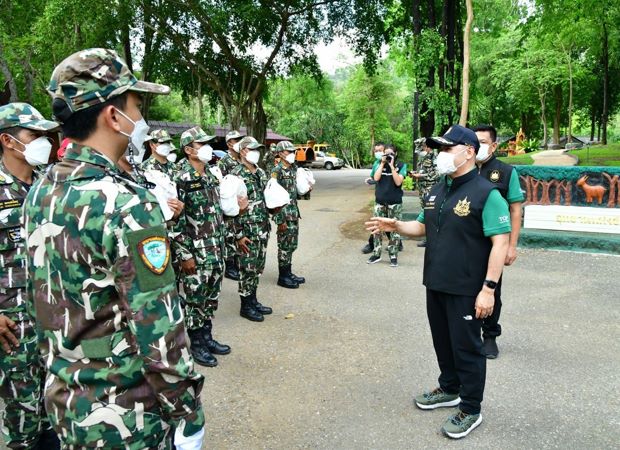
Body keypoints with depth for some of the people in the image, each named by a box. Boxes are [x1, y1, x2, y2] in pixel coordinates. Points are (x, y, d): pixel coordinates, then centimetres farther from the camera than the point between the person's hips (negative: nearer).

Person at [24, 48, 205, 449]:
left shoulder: (40, 193, 0)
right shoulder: (126, 204, -26)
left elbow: (43, 297, 10)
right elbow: (159, 333, -26)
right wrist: (190, 414, -14)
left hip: (63, 397, 8)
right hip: (122, 415, -7)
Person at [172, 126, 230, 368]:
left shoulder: (211, 176, 10)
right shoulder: (181, 180, -15)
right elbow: (175, 221, -17)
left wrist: (221, 244, 16)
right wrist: (185, 255, -17)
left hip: (216, 250, 8)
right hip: (195, 253, -7)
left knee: (211, 297, 16)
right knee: (195, 299, 6)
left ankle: (207, 338, 31)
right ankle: (196, 345, 20)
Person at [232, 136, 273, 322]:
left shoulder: (261, 172, 10)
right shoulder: (237, 175, -13)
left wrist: (267, 224, 13)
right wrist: (239, 234, -18)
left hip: (263, 229, 7)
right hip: (247, 230, -7)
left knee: (258, 266, 14)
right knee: (248, 268, 1)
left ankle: (253, 299, 28)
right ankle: (246, 306, 14)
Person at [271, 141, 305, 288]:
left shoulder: (294, 168, 10)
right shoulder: (277, 171, -14)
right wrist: (280, 220, -19)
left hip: (294, 211, 8)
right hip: (284, 213, -8)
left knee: (292, 244, 14)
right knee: (285, 245, 0)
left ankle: (288, 272, 27)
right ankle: (282, 277, 11)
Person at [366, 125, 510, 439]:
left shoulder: (486, 193, -16)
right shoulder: (437, 191, 8)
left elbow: (500, 242, -19)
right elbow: (423, 227, 18)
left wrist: (488, 288, -22)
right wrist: (395, 226, -1)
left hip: (467, 290, -7)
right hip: (436, 284, 8)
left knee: (466, 347, 5)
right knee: (442, 341, 20)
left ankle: (470, 410, 22)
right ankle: (449, 389, 41)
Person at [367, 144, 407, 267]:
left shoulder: (401, 165, -2)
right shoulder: (378, 163, 3)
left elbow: (398, 182, -13)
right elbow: (376, 178, -10)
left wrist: (392, 166, -15)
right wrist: (382, 163, -11)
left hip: (395, 202, -2)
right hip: (380, 201, 2)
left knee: (394, 229, 2)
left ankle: (393, 256, 11)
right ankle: (376, 254, 16)